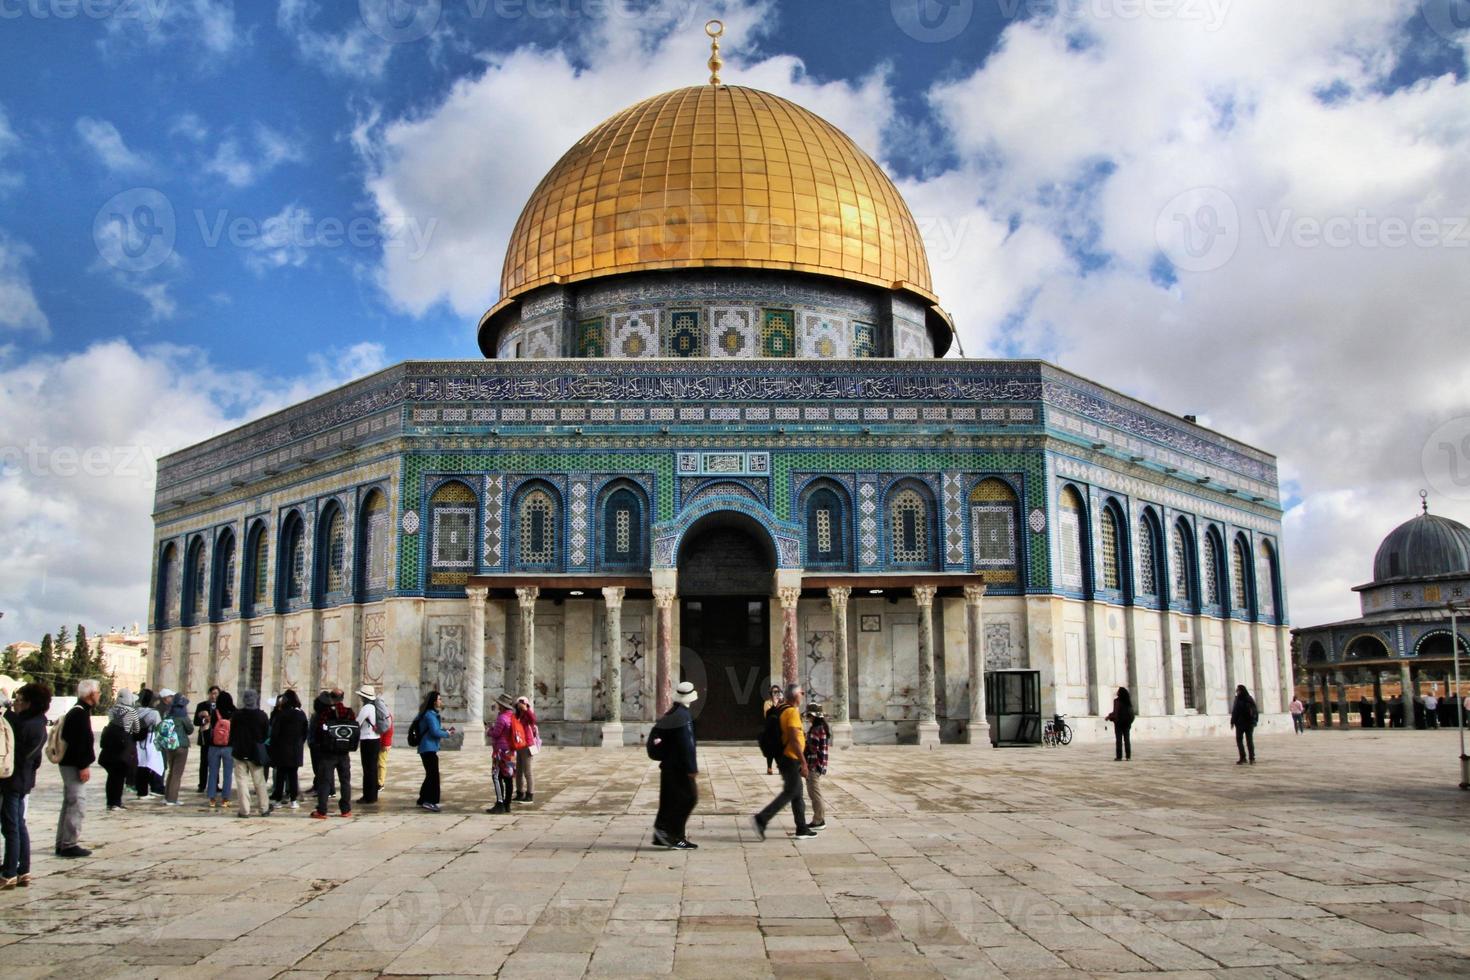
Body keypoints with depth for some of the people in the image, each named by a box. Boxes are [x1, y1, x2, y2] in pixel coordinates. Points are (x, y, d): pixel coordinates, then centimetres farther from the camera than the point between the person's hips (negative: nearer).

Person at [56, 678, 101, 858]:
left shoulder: (78, 712, 16)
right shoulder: (80, 713, -16)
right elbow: (79, 742, -22)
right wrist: (83, 766, -22)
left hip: (69, 764, 11)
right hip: (74, 766, -11)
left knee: (69, 804, 15)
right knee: (77, 805, -8)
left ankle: (62, 844, 21)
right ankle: (69, 845, -6)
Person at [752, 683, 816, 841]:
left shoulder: (782, 709, 11)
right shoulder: (792, 711, -17)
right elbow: (794, 740, -22)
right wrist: (803, 762, -20)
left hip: (783, 757, 10)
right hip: (791, 758, -10)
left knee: (797, 793, 14)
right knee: (790, 793, -6)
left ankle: (802, 829, 19)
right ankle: (761, 819, -11)